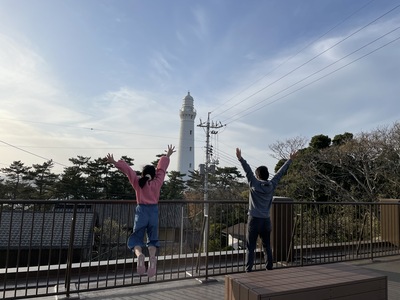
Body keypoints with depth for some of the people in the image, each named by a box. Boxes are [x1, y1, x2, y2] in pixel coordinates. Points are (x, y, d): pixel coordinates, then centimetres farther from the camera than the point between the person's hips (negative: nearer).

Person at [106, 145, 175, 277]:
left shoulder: (137, 182, 1)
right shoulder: (157, 182, 3)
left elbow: (127, 169, 2)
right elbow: (161, 168, 13)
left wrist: (114, 163, 11)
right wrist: (167, 156, 25)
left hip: (141, 211, -1)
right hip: (154, 211, 1)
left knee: (136, 238, 7)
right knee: (152, 239, 12)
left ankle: (139, 255, -25)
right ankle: (152, 257, -17)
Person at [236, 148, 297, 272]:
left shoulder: (254, 184, -8)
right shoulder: (272, 185, 1)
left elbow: (248, 171, -16)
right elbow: (281, 172, 8)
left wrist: (240, 158, -20)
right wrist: (290, 159, 17)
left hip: (254, 220, -4)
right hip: (266, 220, 4)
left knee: (250, 248, 0)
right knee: (267, 247, 16)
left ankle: (248, 271, 0)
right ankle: (269, 269, 21)